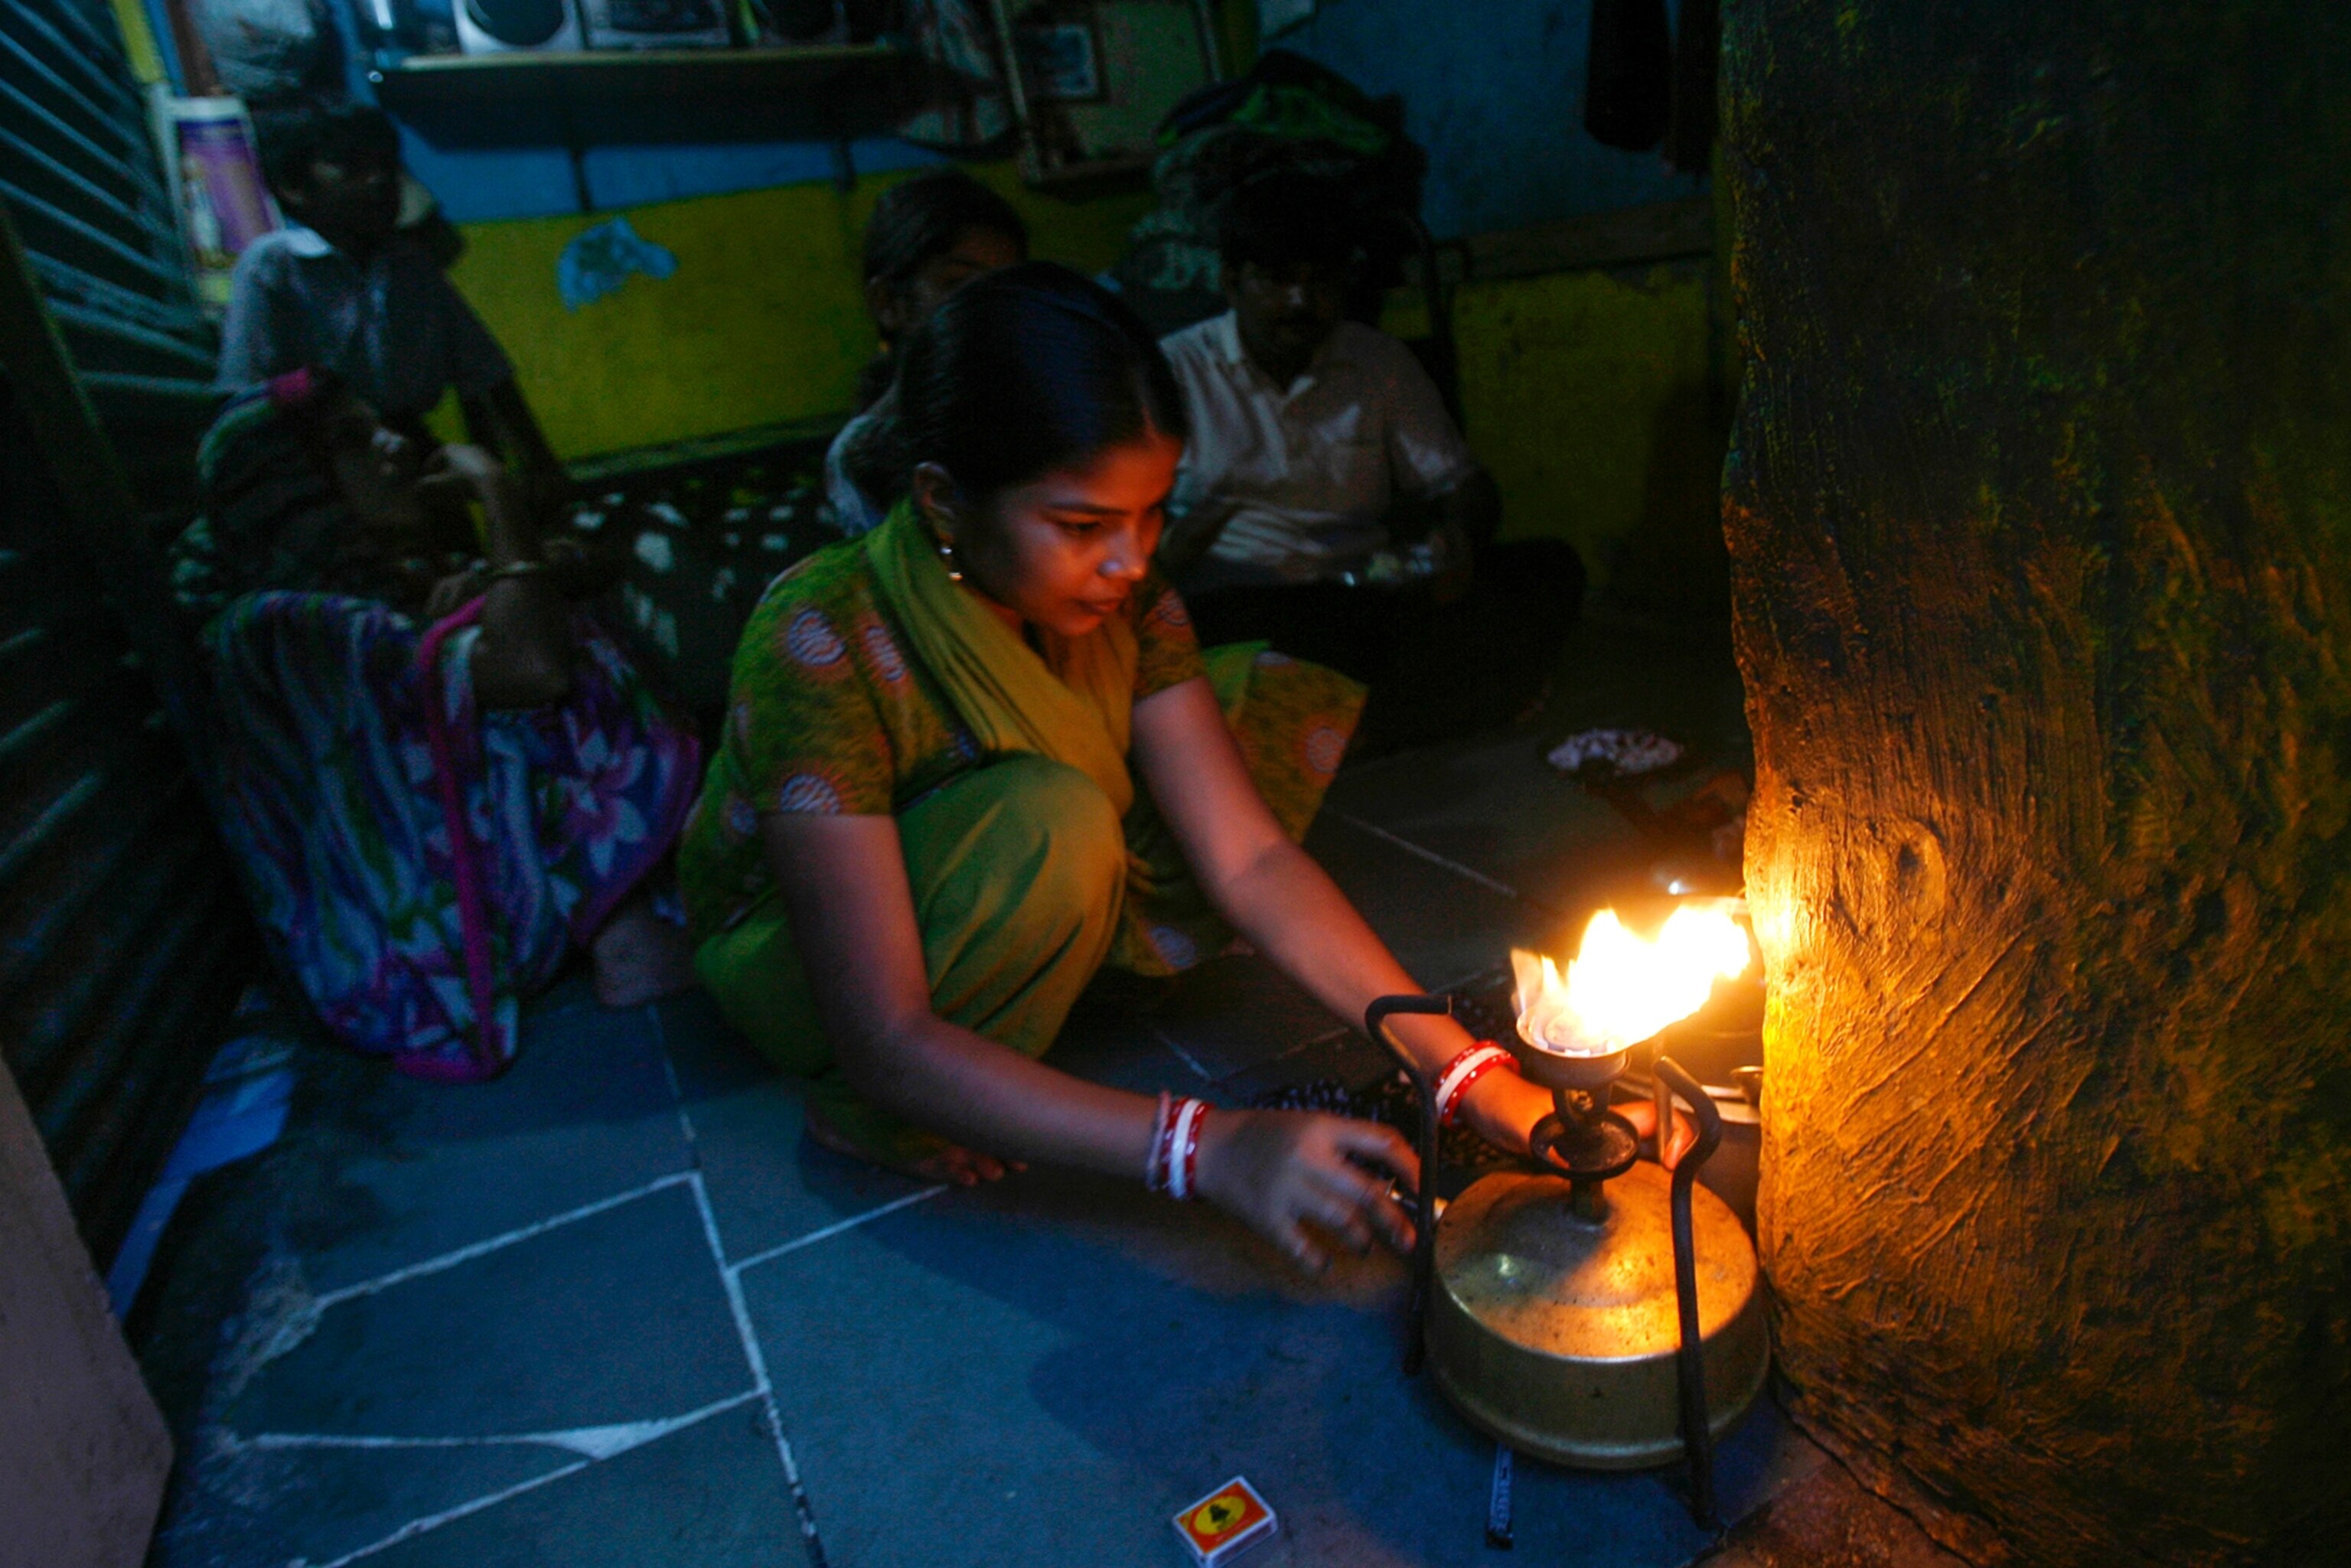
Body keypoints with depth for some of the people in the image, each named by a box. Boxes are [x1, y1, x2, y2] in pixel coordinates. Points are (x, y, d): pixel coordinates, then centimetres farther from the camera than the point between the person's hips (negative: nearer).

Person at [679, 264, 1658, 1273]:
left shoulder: (1121, 596, -17)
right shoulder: (821, 647, -34)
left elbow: (1250, 859, -20)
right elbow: (885, 1040, -36)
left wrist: (1466, 1071, -27)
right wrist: (1210, 1149, -44)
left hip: (1000, 909, 5)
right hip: (791, 955, -4)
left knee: (1285, 706, -8)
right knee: (1051, 823, -38)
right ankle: (870, 1119, -11)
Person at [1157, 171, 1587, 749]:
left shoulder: (1380, 362, 19)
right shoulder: (1174, 370, 10)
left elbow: (1465, 483, 15)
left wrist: (1460, 538, -10)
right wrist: (1168, 545, -22)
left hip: (1370, 602, 4)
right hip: (1234, 606, -3)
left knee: (1551, 568, -20)